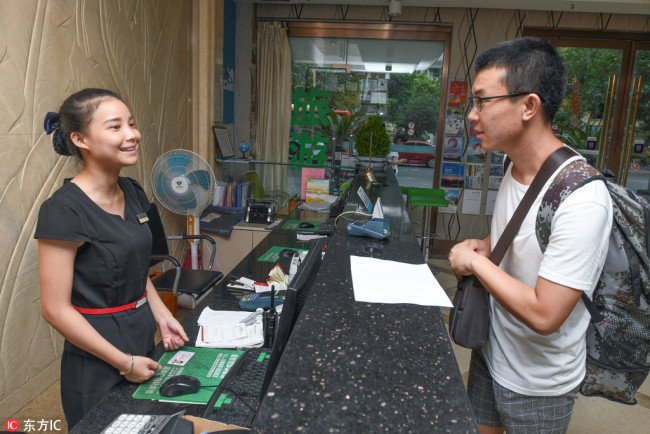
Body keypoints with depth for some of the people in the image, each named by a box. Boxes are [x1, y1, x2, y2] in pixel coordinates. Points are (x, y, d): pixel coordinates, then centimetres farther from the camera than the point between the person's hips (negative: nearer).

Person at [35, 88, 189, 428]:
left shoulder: (132, 192, -1)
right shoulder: (64, 211, -23)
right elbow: (56, 309, -20)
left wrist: (161, 316, 0)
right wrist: (125, 362, -15)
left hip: (142, 337, 7)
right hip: (99, 365, -7)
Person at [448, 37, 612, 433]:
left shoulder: (581, 200, -30)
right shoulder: (516, 168, -3)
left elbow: (543, 316, -30)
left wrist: (475, 261, -21)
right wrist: (483, 246, -6)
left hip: (537, 386, -7)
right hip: (490, 351, 7)